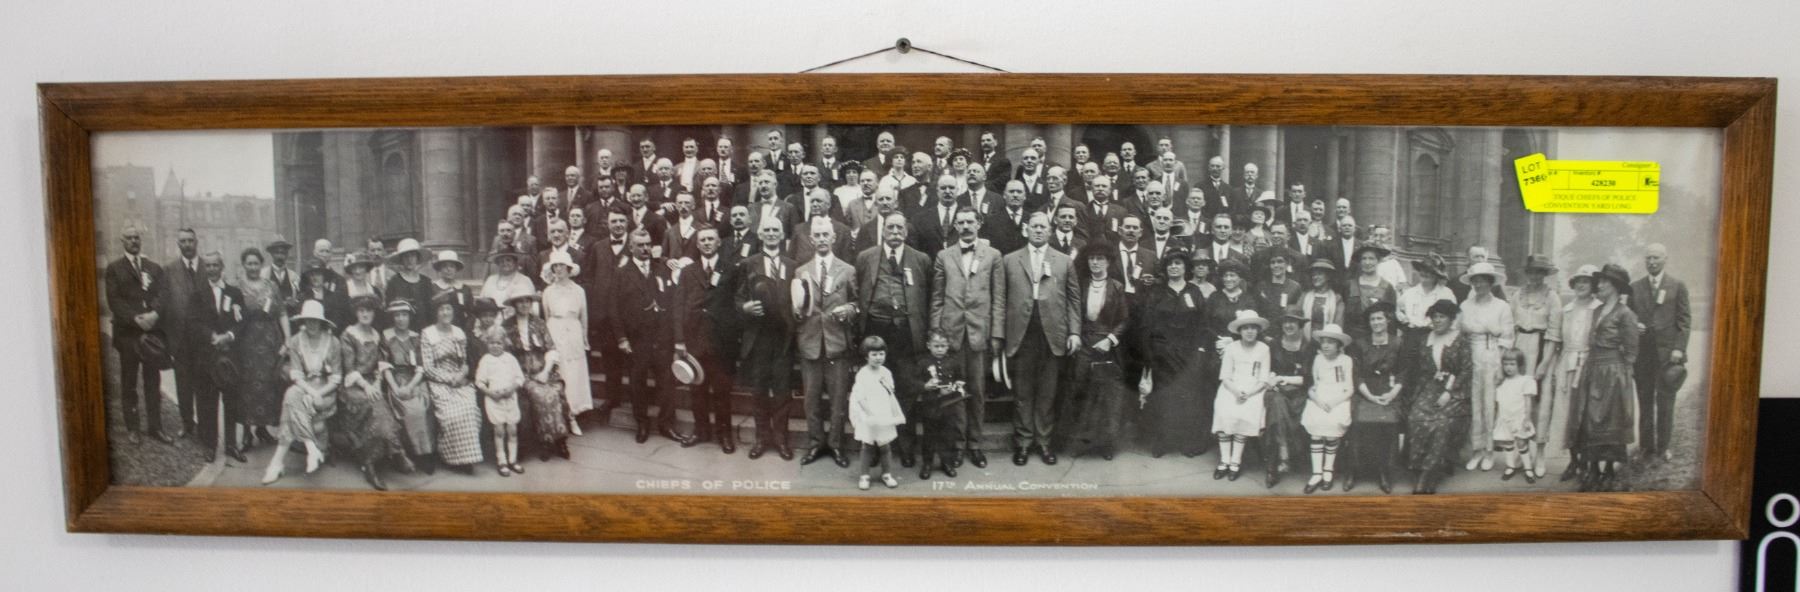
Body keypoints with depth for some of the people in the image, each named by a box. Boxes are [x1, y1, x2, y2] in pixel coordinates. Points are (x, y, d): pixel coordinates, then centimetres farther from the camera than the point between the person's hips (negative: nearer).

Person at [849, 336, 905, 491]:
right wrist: (869, 412, -18)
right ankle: (864, 476, 14)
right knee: (867, 447, 4)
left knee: (884, 447, 12)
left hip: (884, 417, 4)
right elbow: (858, 396, -14)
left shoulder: (886, 373, 3)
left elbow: (891, 395, 10)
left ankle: (886, 474, 23)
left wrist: (896, 414, 10)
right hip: (868, 418, -4)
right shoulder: (862, 374, -12)